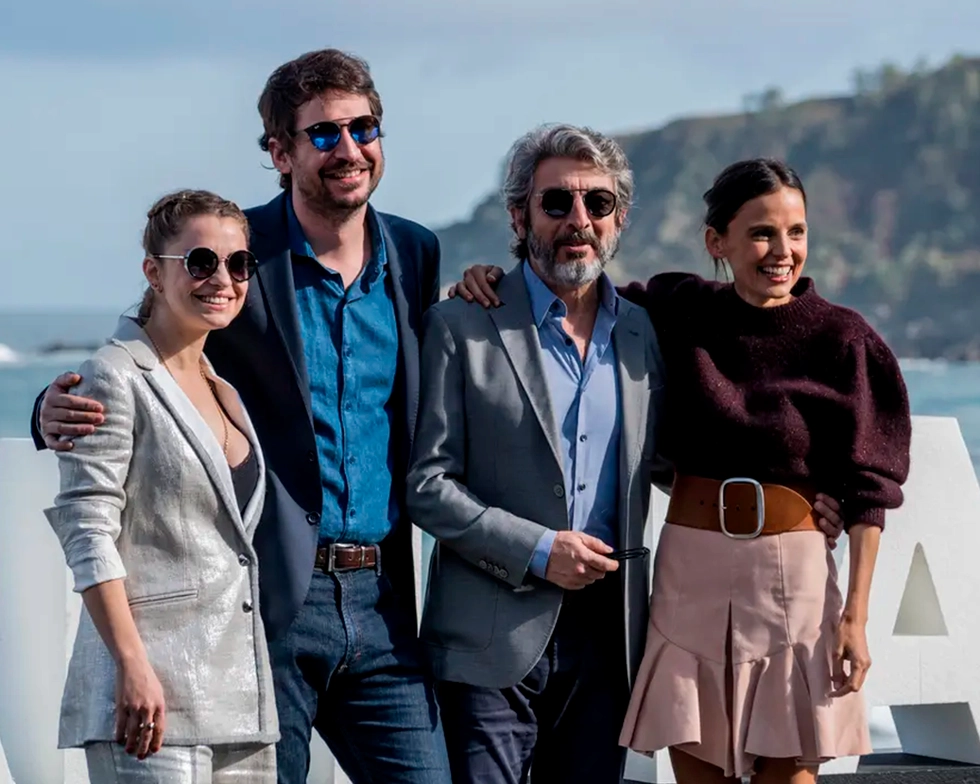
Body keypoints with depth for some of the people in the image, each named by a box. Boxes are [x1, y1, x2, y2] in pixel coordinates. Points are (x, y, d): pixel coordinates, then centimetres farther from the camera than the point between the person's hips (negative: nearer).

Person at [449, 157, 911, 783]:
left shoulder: (840, 339, -5)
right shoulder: (681, 312, 3)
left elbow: (866, 490, -4)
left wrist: (855, 614, -8)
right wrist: (498, 277, 0)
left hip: (792, 574, -3)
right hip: (690, 571, 3)